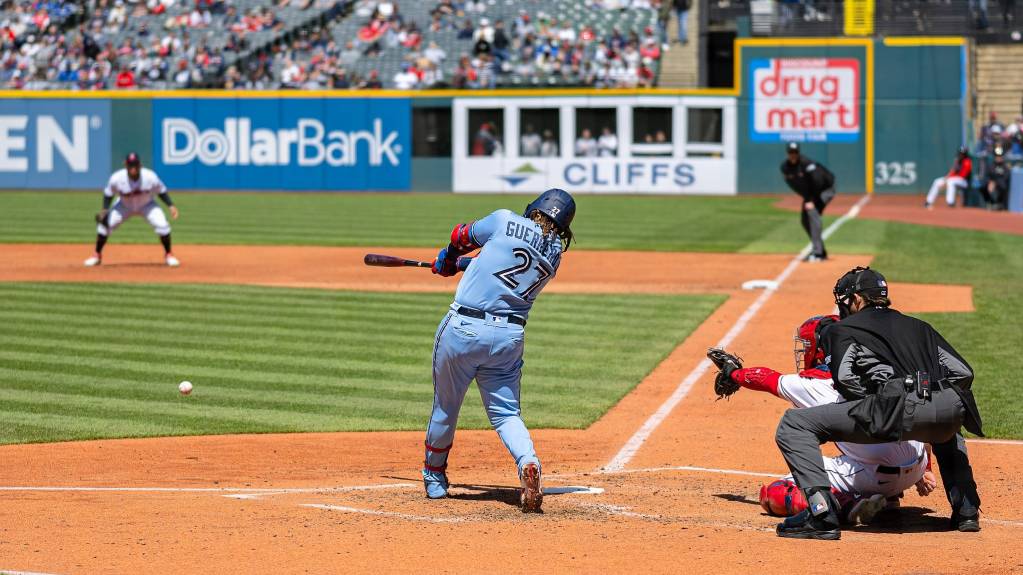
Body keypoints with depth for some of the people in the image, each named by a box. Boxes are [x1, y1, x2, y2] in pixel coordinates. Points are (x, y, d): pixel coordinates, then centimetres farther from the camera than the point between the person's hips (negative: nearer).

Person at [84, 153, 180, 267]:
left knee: (162, 225, -21)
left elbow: (161, 191, -13)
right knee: (105, 223, -15)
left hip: (146, 205, -1)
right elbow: (108, 193, -12)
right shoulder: (117, 178, -30)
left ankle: (168, 255, 5)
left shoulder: (150, 177, -31)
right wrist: (105, 209, -25)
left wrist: (171, 206, -24)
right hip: (124, 206, 1)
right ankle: (97, 255, 8)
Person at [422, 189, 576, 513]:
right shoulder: (554, 257, 10)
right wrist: (464, 264, 36)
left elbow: (462, 237, 13)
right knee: (506, 412, 11)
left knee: (446, 405, 15)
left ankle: (434, 476, 32)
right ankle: (528, 463, -18)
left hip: (463, 328, -3)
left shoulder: (506, 221, -3)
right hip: (510, 337, 3)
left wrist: (450, 259, 35)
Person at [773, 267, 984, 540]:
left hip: (899, 408, -6)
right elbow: (963, 372, 25)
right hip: (949, 409, 6)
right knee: (947, 434, 46)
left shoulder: (842, 329, 20)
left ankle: (822, 515, -12)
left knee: (793, 424, 3)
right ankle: (967, 511, 30)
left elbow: (844, 378, 0)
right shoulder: (919, 326, 34)